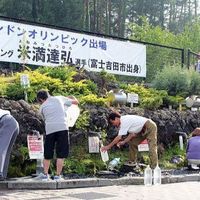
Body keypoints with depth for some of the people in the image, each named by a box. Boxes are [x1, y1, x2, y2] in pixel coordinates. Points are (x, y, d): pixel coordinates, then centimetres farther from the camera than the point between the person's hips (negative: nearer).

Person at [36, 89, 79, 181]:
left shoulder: (42, 107, 16)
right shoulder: (59, 98, 16)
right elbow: (76, 102, 23)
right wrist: (72, 97, 44)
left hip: (50, 129, 1)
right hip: (62, 127, -1)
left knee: (47, 154, 14)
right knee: (60, 154, 2)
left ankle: (45, 174, 14)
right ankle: (58, 175, 0)